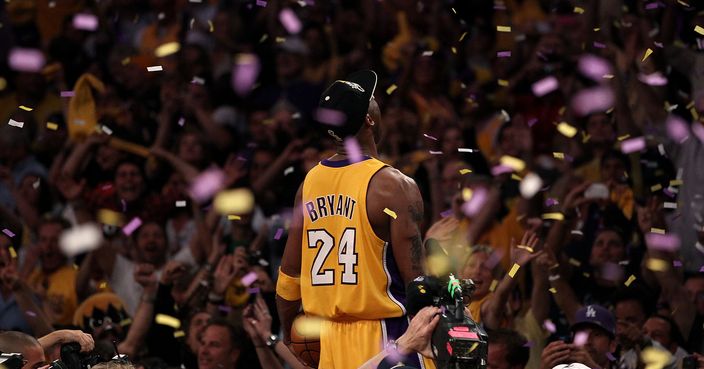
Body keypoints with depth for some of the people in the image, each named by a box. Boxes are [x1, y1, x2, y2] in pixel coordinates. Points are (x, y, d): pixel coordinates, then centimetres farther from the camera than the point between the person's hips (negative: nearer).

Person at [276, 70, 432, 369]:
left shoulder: (310, 183, 8)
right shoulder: (394, 186, -12)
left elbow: (289, 277, 14)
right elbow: (417, 282, -15)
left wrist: (288, 334, 26)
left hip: (331, 337, 7)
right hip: (383, 336, -7)